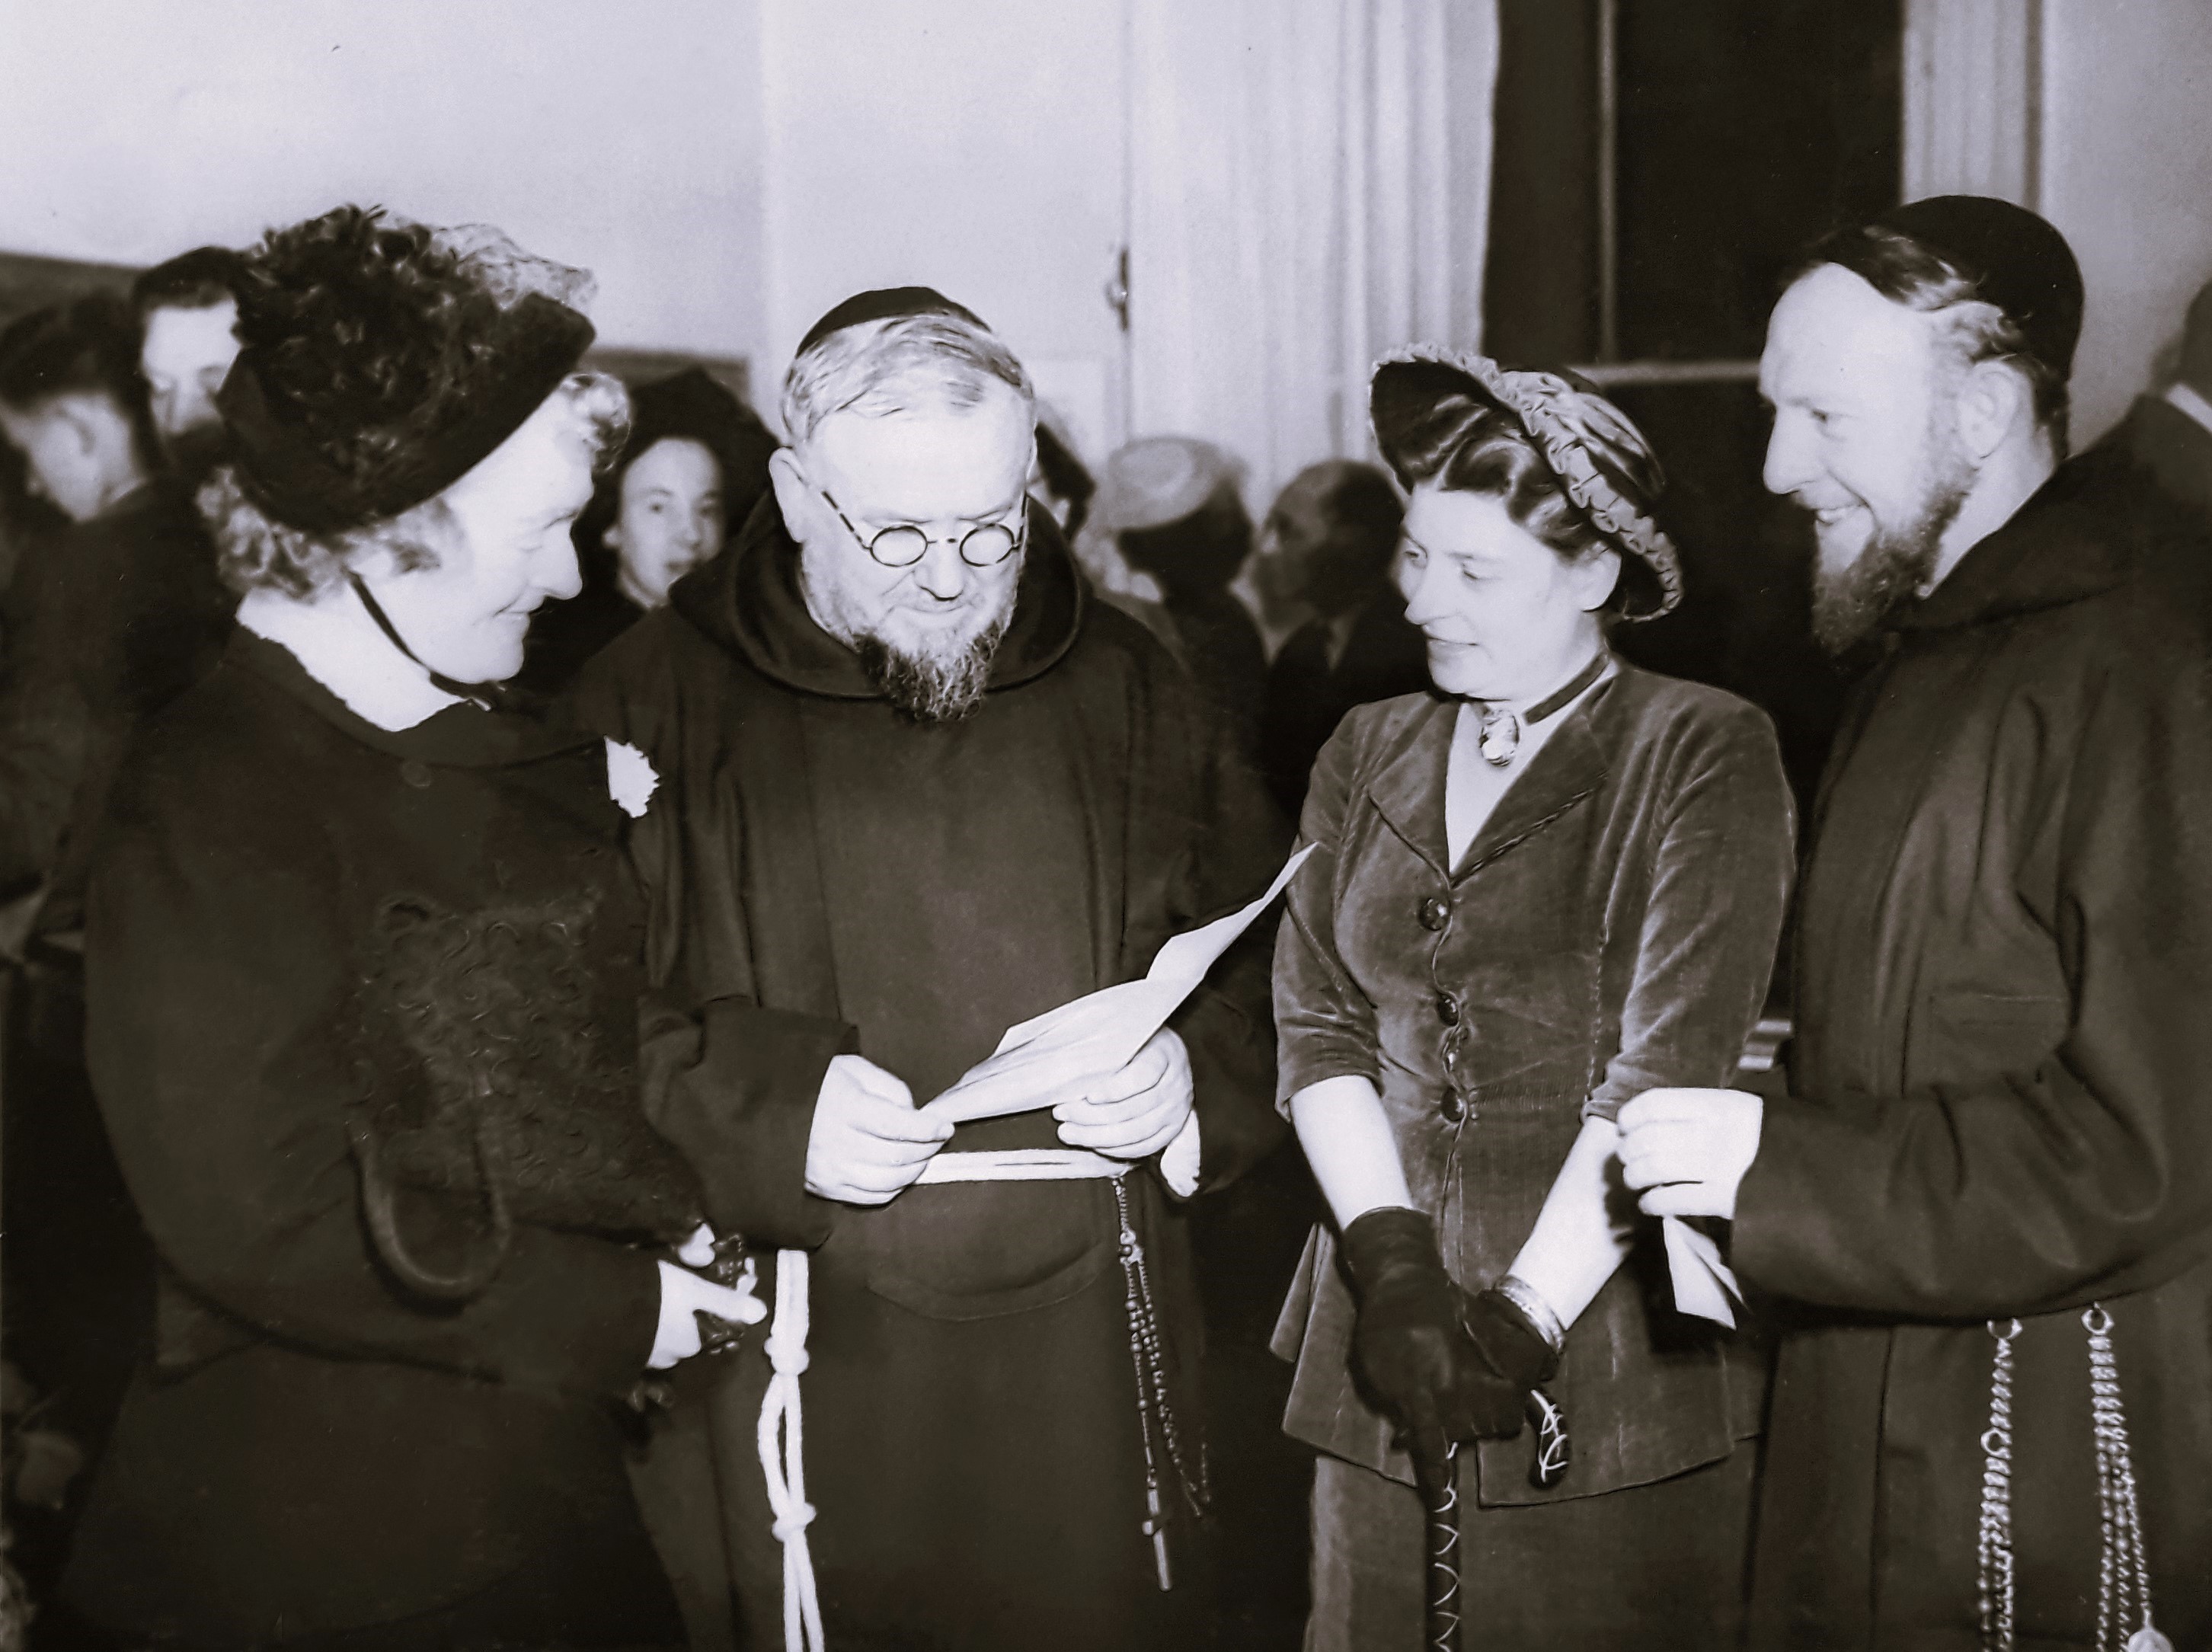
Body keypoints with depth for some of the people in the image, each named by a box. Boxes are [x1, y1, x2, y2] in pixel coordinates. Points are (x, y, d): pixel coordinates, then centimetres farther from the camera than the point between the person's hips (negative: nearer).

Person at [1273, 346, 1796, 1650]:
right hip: (1383, 1355, 4)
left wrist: (1523, 1321, -15)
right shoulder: (1368, 757, 10)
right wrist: (1391, 1259, -10)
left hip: (1617, 1360, -4)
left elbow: (1669, 1073, -13)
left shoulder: (1707, 754, -6)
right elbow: (1317, 1025, 3)